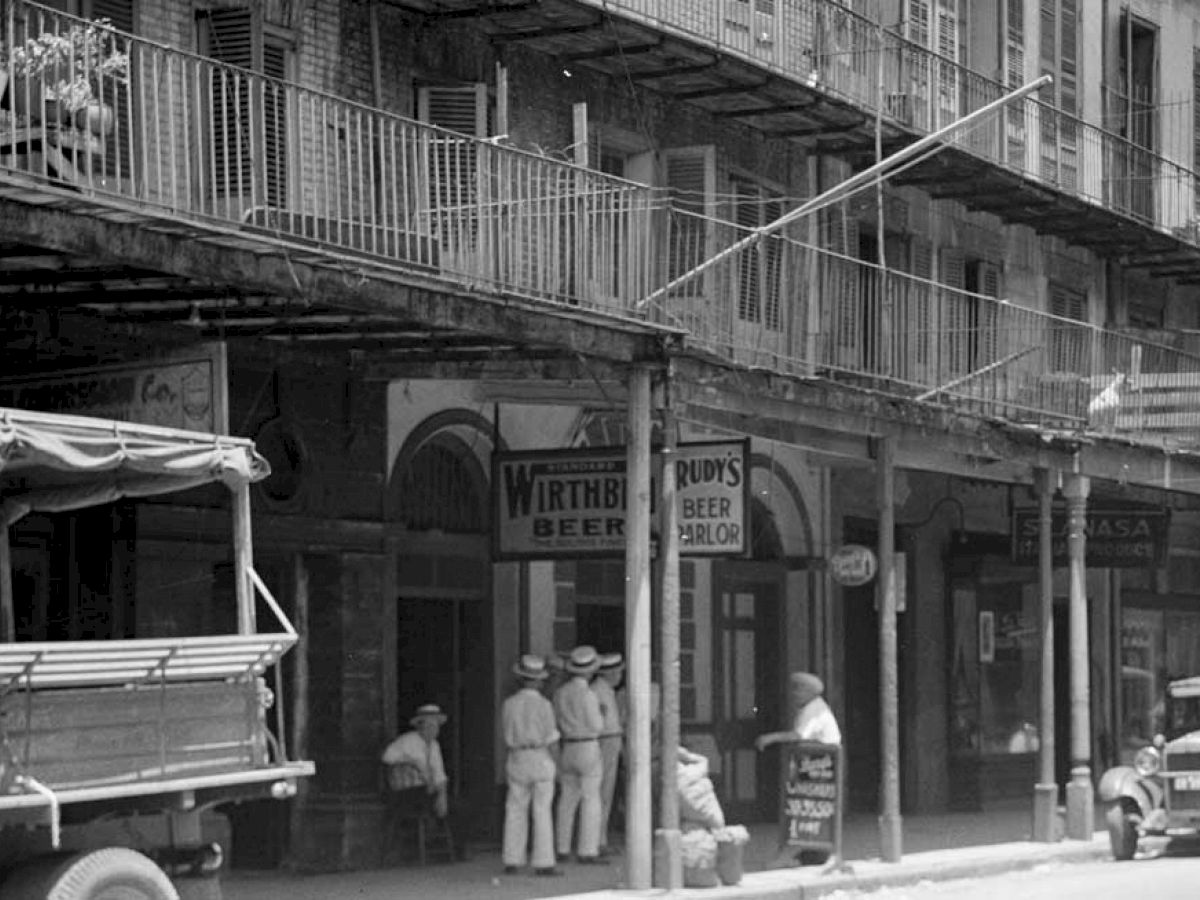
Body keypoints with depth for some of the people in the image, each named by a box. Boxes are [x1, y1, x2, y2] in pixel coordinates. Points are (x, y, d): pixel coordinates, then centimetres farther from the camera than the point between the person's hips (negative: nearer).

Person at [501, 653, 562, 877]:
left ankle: (512, 862, 8)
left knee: (515, 811, 10)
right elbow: (552, 739, -8)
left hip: (517, 758, 3)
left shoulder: (509, 704, 0)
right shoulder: (543, 705, -11)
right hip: (542, 759, -3)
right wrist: (556, 766, 2)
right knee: (542, 812, -1)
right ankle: (543, 863, -2)